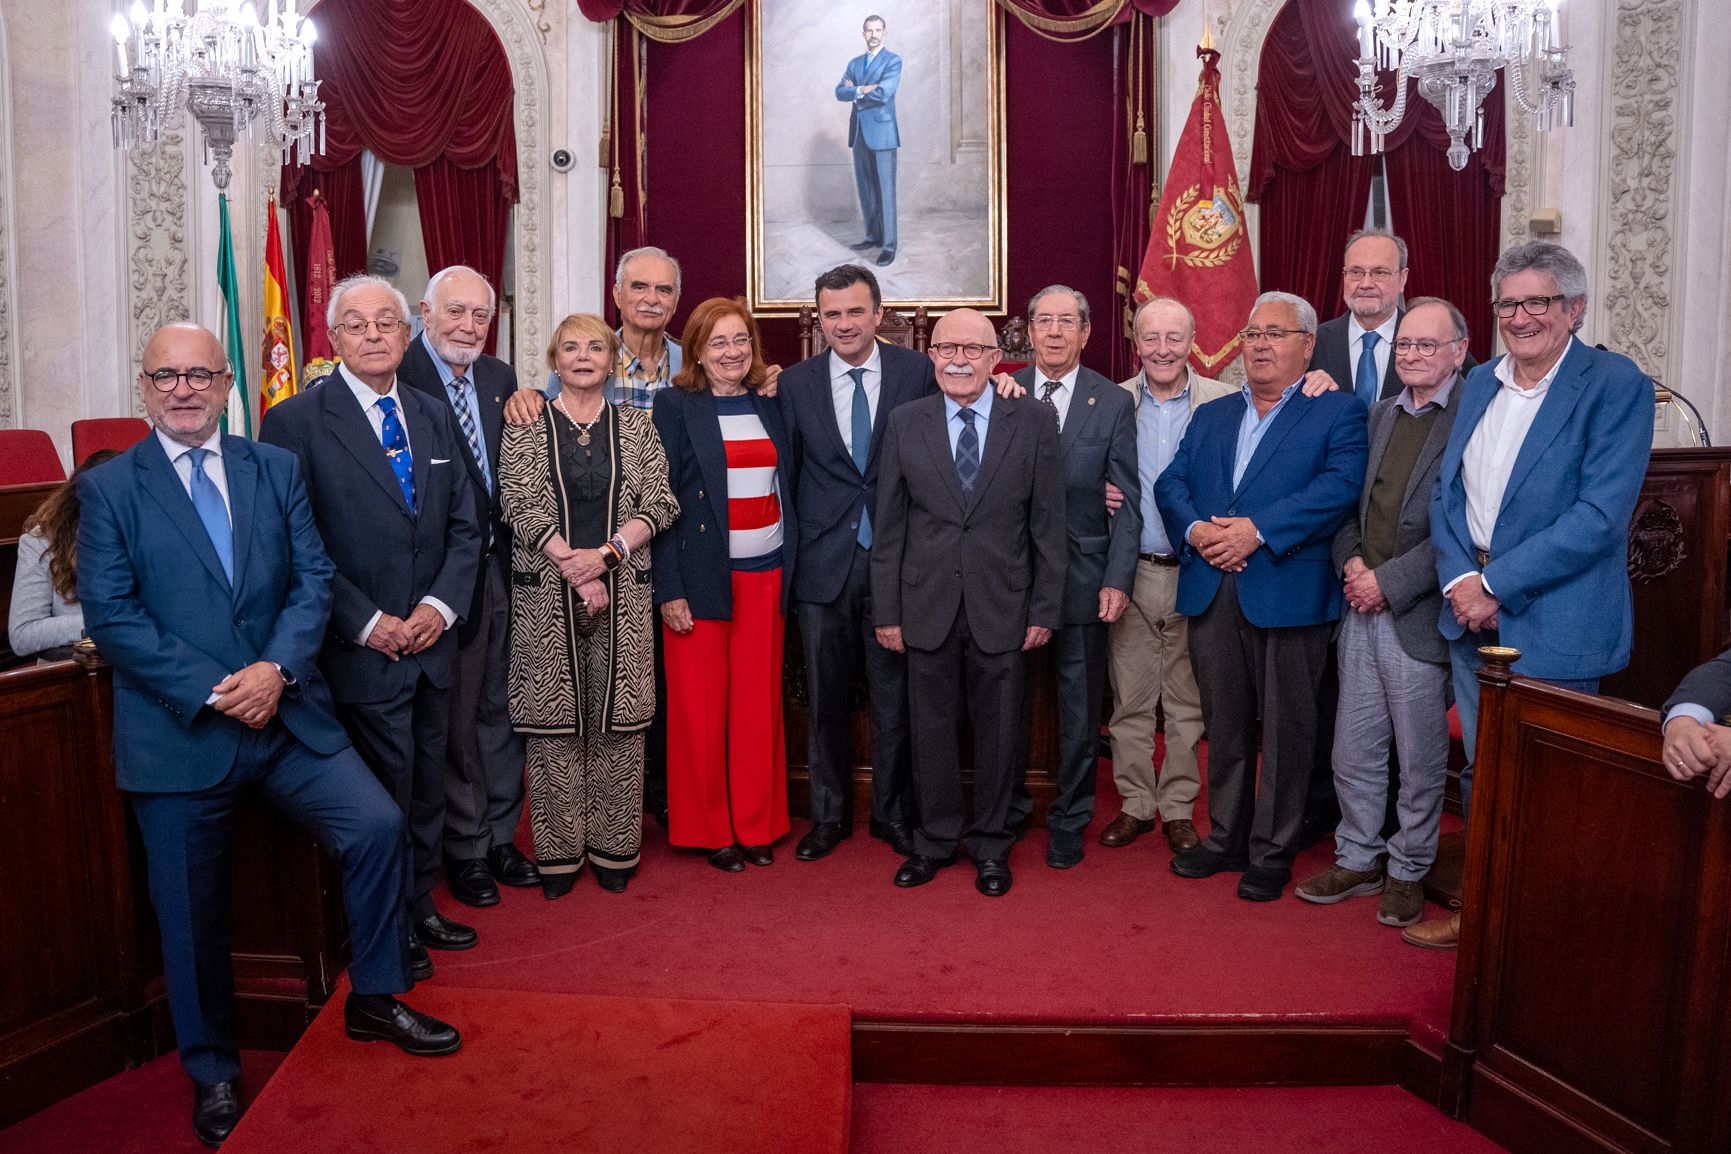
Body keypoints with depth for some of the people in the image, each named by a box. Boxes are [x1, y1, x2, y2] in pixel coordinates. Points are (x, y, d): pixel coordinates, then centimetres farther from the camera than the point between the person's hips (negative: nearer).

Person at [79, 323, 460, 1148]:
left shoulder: (278, 470, 8)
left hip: (286, 713, 2)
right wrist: (211, 691, -16)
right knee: (191, 911, 9)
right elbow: (110, 614, -7)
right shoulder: (109, 488, 0)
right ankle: (213, 1073, 30)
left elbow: (314, 577, 2)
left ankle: (372, 1000, 15)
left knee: (377, 825, -9)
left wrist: (276, 667, -15)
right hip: (176, 732, -2)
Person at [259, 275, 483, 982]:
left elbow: (464, 525, 10)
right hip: (360, 652, -5)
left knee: (426, 785, 16)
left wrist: (441, 604, -6)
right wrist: (366, 623, -16)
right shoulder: (296, 421, -8)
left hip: (432, 643, 6)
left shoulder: (433, 417, 10)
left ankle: (421, 907, 34)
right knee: (384, 792, 4)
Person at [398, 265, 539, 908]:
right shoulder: (399, 379, -12)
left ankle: (499, 836, 30)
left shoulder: (500, 377, 10)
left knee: (502, 707, 15)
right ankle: (465, 848, 22)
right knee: (455, 714, 7)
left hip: (503, 564, 6)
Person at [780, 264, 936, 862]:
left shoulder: (917, 372, 0)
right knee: (826, 700, 11)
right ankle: (829, 816, 28)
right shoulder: (796, 383, 4)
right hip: (823, 563, 2)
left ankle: (893, 814, 25)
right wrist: (787, 556, 4)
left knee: (894, 698, 8)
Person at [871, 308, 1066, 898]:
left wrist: (1045, 608, -3)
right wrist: (886, 610, 1)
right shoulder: (905, 422, 2)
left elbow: (1048, 522, 0)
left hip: (1002, 606, -1)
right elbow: (889, 525, 3)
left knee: (999, 730, 9)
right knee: (931, 728, 10)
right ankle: (935, 840, 28)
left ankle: (991, 844, 27)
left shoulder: (1033, 420, -1)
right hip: (928, 606, 1)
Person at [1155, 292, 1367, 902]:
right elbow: (1170, 483, 10)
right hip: (1212, 594, 5)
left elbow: (1339, 486, -14)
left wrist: (1258, 529, -21)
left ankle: (1272, 852, 17)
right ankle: (1225, 839, 27)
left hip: (1288, 594, -4)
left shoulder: (1338, 411, 2)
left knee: (1285, 730, 4)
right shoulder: (1210, 415, 19)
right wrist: (1195, 529, -10)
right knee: (1224, 726, 14)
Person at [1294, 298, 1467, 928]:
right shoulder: (1379, 414, 13)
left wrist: (1389, 582, -16)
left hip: (1420, 615, -6)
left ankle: (1408, 871, 25)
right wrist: (1351, 561, -1)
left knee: (1420, 760, 9)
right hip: (1361, 610, 6)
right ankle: (1358, 859, 30)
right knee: (1353, 752, 14)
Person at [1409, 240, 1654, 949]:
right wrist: (1459, 579, -8)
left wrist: (1497, 583, -18)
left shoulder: (1616, 386, -10)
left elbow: (1600, 514, -18)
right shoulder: (1480, 384, 10)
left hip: (1553, 622, -6)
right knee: (1483, 776, 16)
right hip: (1473, 617, 6)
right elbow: (1446, 490, 9)